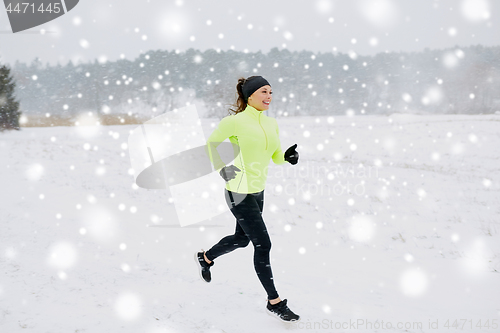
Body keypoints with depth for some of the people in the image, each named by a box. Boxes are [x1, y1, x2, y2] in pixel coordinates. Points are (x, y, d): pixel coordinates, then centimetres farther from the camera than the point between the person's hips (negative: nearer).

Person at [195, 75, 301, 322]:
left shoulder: (272, 124, 4)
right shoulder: (235, 121, -16)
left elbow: (276, 158, 10)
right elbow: (211, 143, -1)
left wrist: (288, 156, -11)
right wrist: (221, 169, -9)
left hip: (258, 191, 8)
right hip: (239, 193, -8)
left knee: (242, 239, 24)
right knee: (263, 244, -7)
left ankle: (205, 258, 52)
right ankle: (274, 302, 5)